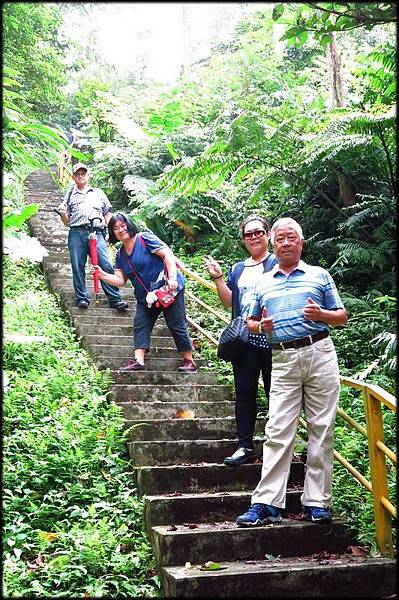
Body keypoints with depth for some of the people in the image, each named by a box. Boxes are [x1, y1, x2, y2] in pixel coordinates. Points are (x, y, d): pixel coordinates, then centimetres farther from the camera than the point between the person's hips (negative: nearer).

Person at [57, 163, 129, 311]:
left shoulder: (98, 192, 25)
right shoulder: (70, 195, 23)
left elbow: (108, 214, 22)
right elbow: (67, 222, 20)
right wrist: (62, 213, -1)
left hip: (96, 232, -1)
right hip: (76, 233, 1)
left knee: (106, 265, -12)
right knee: (78, 266, -6)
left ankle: (115, 299, -14)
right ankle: (82, 298, 1)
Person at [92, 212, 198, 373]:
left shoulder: (145, 238, -11)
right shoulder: (120, 255, 9)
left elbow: (168, 254, -17)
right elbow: (120, 280, 6)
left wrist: (172, 278, -26)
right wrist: (103, 275, -11)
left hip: (168, 289, -7)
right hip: (146, 296, 7)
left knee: (177, 325, -2)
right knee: (140, 325, -3)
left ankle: (189, 361, 8)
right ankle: (139, 361, -7)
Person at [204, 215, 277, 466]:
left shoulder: (278, 263, 1)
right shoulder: (237, 269, 19)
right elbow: (229, 301, 16)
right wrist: (218, 277, 7)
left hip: (272, 339, -5)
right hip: (244, 340, 5)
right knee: (244, 392, 6)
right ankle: (246, 446, 12)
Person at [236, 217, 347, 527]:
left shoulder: (320, 275, 13)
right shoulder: (263, 283, 18)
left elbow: (342, 316, 12)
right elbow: (250, 322, 22)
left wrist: (321, 314, -9)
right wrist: (261, 325, -1)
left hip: (320, 354, -1)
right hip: (283, 360, 1)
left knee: (321, 430, -1)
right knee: (278, 431, -5)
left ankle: (316, 502, 6)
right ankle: (266, 504, -5)